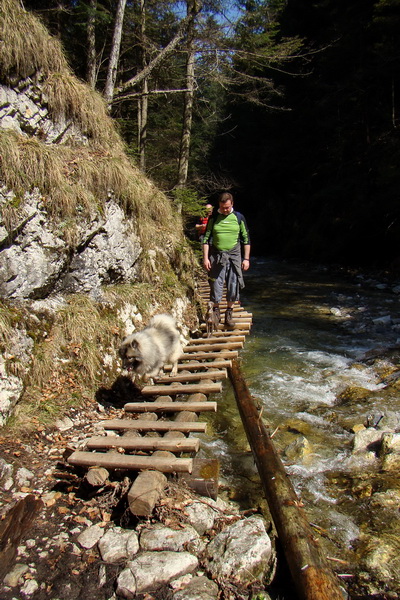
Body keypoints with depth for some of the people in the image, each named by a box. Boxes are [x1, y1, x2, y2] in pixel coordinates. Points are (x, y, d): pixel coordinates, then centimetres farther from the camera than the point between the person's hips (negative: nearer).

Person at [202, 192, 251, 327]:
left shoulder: (239, 217, 3)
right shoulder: (213, 218, 2)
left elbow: (246, 238, 7)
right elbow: (206, 238, 3)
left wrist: (246, 258, 3)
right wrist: (205, 258, -4)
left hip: (234, 255, 1)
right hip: (216, 256, 0)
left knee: (234, 286, 1)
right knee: (216, 285, 1)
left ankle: (229, 313, 16)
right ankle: (216, 311, 19)